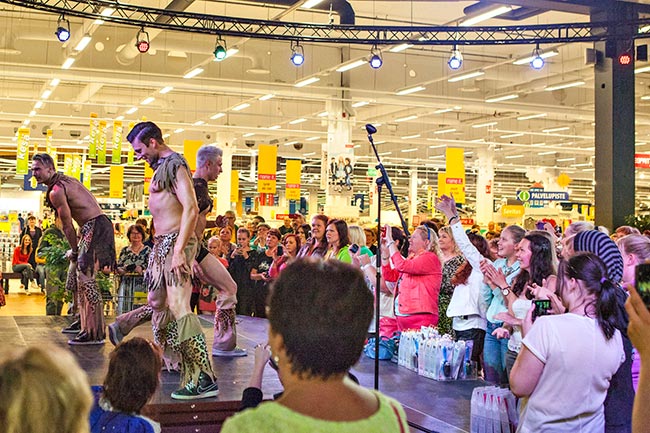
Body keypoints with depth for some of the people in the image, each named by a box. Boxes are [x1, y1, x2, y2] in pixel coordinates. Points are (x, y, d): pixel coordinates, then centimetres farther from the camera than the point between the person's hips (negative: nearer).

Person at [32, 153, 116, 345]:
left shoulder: (56, 191, -13)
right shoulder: (66, 180, 17)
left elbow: (68, 226, -10)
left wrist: (74, 251, 1)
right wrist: (76, 249, 15)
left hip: (95, 228, -11)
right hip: (91, 227, 11)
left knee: (85, 276, -14)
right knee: (75, 272, 20)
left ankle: (95, 334, -17)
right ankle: (83, 321, 32)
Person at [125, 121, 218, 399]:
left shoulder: (174, 164, -11)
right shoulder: (161, 166, 19)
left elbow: (191, 209, -21)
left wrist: (179, 250, -27)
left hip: (176, 241, -11)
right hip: (161, 242, 11)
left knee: (178, 306, -18)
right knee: (156, 301, 20)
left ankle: (204, 378, -21)